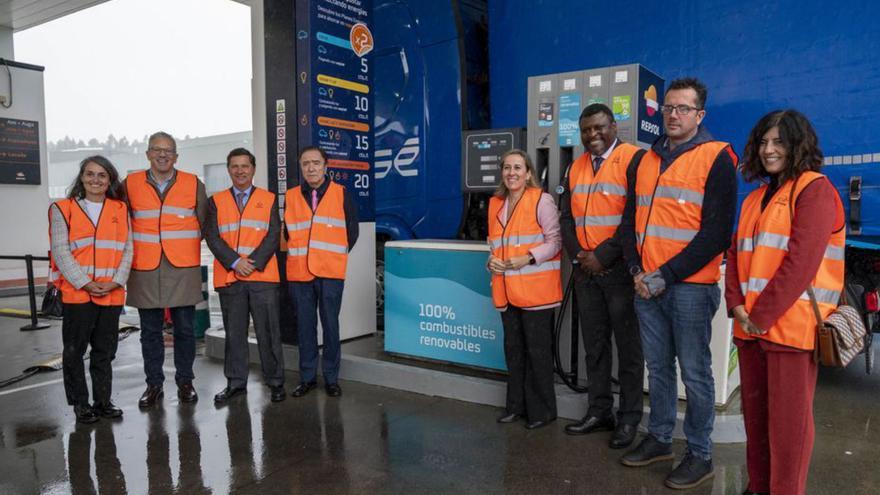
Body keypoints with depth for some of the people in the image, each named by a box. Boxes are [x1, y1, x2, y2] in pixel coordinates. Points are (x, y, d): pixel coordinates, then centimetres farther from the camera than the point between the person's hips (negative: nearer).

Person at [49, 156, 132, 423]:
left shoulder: (120, 210, 10)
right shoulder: (63, 209, 3)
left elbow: (127, 250, 4)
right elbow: (61, 251, -4)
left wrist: (115, 282, -9)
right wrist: (85, 283, -13)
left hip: (112, 294, 2)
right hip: (76, 293, -2)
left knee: (105, 350, 10)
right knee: (74, 350, 5)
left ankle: (103, 401, 21)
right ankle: (80, 404, 18)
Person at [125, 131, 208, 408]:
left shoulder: (193, 184, 5)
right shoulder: (130, 184, 6)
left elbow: (204, 224, 12)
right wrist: (135, 250, 7)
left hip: (184, 270, 0)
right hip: (145, 271, 1)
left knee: (185, 329, 5)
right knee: (150, 331, 8)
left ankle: (185, 381, 18)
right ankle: (154, 383, 20)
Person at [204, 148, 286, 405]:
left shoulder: (268, 199, 8)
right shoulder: (216, 201, 11)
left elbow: (274, 236, 0)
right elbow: (212, 237, 1)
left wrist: (253, 263, -12)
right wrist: (235, 262, -12)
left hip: (263, 277, -1)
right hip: (229, 277, 1)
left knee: (268, 331, 2)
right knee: (234, 333, 8)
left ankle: (275, 381, 12)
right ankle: (236, 382, 19)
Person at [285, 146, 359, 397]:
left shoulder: (341, 194, 1)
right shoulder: (291, 196, 7)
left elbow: (352, 230, 6)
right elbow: (287, 231, 16)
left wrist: (337, 255, 7)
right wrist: (297, 254, 11)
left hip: (330, 272, -2)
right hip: (299, 272, 2)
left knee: (330, 324, 3)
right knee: (305, 325, 8)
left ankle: (331, 377, 14)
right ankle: (307, 377, 19)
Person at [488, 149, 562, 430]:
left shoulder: (541, 200, -7)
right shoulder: (495, 203, 13)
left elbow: (555, 240, -10)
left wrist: (528, 258, -21)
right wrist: (492, 260, 1)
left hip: (535, 288, -6)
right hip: (506, 289, 7)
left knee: (537, 349, 2)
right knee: (513, 348, 15)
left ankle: (542, 410, 16)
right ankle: (517, 405, 28)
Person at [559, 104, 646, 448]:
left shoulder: (634, 160, -6)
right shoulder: (575, 168, 15)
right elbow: (566, 217, 14)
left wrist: (603, 255, -15)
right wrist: (578, 255, -1)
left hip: (620, 268, -6)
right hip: (585, 269, 6)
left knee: (628, 345, 2)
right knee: (594, 344, 12)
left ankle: (629, 418, 13)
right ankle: (599, 412, 23)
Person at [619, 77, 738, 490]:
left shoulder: (716, 158, -4)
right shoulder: (645, 161, 14)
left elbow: (716, 232, -11)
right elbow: (630, 219, 15)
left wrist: (667, 275, -14)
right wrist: (637, 269, 0)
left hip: (690, 285, -5)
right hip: (646, 284, 6)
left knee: (694, 372, 2)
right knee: (658, 367, 15)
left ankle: (700, 455, 17)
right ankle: (659, 439, 29)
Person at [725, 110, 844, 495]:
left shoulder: (815, 189, -5)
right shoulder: (756, 197, 18)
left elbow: (801, 261, -16)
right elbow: (736, 255, 12)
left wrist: (763, 315, -16)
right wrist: (737, 305, -3)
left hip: (791, 326, -7)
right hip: (750, 325, 7)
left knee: (788, 418, 1)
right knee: (754, 411, 15)